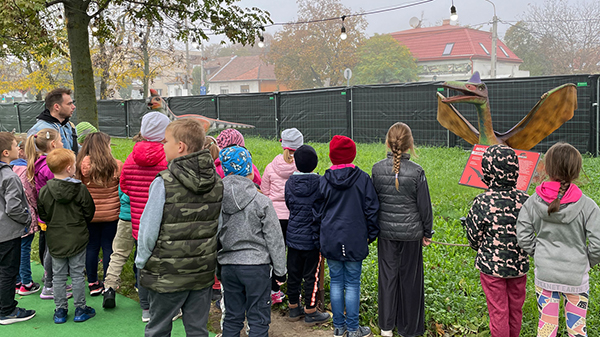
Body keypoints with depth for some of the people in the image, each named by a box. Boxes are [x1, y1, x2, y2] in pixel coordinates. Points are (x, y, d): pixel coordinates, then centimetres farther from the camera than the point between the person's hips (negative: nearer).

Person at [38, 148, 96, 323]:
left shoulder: (44, 191, -8)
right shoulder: (81, 189, -14)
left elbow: (42, 215, 2)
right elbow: (89, 212, -4)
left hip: (55, 241, 2)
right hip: (77, 239, -2)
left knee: (58, 276, 13)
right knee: (77, 275, 9)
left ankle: (60, 310, 21)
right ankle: (80, 309, 18)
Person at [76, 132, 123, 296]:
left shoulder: (82, 165, -10)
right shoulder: (116, 166, -11)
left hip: (89, 214, 1)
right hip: (111, 214, -1)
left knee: (92, 247, 12)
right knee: (108, 247, 8)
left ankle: (93, 283, 20)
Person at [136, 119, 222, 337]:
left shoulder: (164, 182, -18)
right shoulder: (216, 182, -1)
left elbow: (149, 230, -13)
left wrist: (142, 262, 2)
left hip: (167, 275, -4)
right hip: (203, 272, 5)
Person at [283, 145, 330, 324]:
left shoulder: (289, 183, -2)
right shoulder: (320, 183, -14)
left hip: (293, 235, 4)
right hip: (312, 237, -4)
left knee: (293, 273, 14)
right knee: (311, 275, 6)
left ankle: (294, 307, 27)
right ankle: (310, 311, 15)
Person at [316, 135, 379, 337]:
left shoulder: (324, 181, -3)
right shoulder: (362, 178, -6)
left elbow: (319, 211, 3)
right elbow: (371, 209, -3)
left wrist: (321, 238, 14)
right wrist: (371, 235, 9)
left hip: (330, 239, 2)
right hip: (355, 240, -2)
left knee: (336, 282, 13)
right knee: (352, 284, 6)